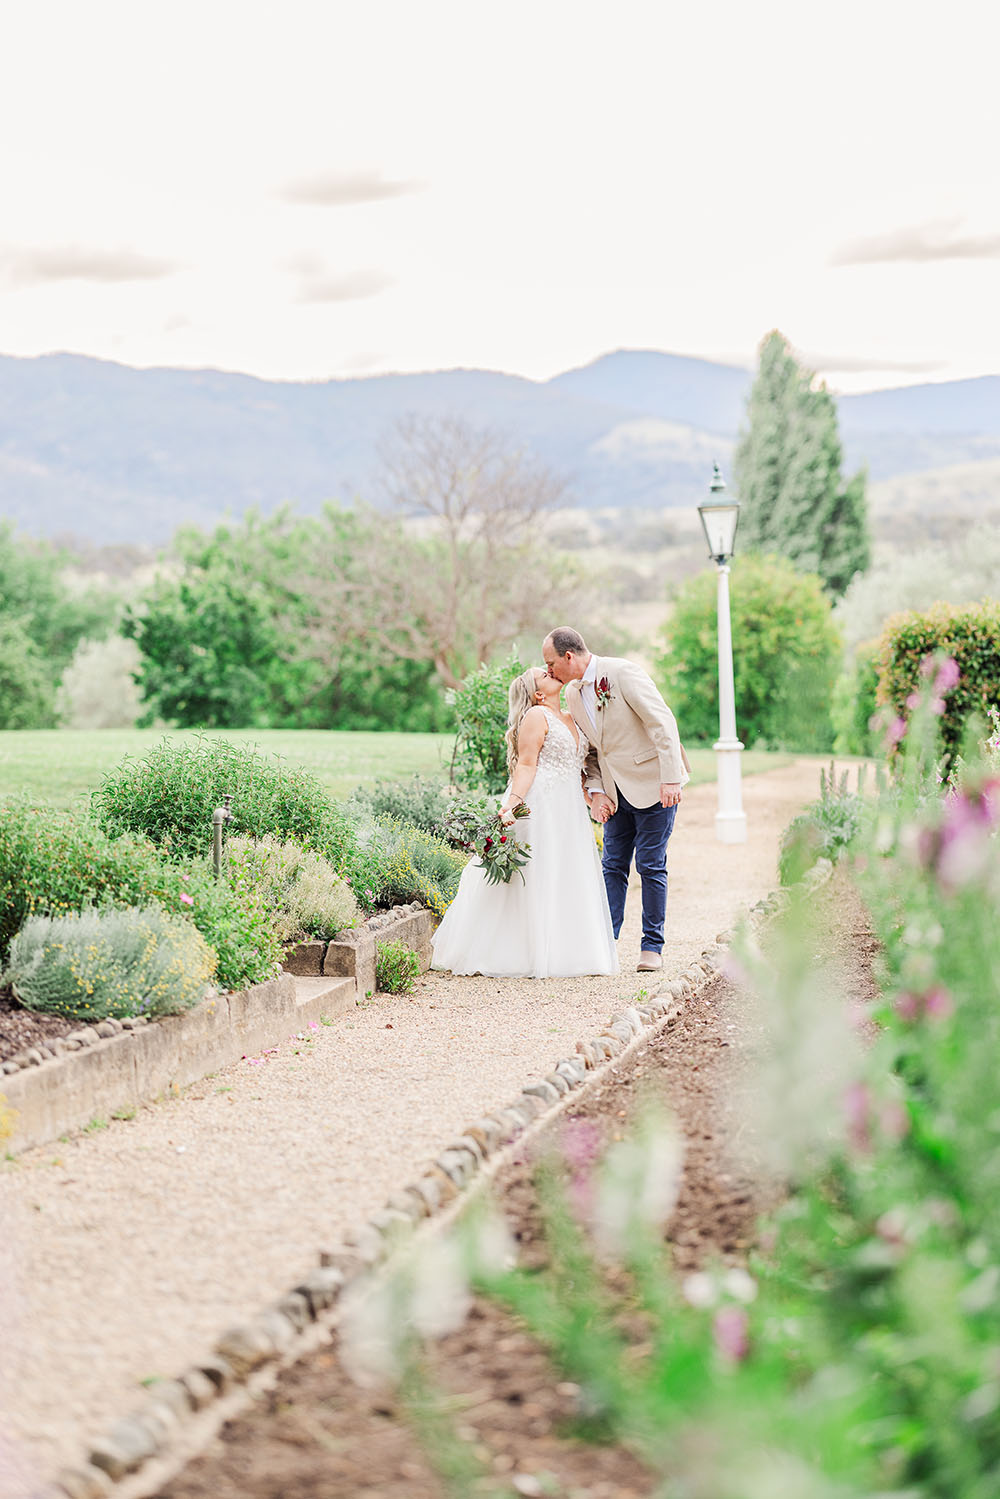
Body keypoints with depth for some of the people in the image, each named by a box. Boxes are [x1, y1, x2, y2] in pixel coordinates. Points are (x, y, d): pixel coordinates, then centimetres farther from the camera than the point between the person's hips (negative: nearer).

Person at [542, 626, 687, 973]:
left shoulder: (623, 673, -16)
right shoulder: (572, 694, 6)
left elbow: (663, 723, -19)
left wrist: (670, 779, -24)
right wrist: (595, 791, -2)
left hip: (653, 783, -7)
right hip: (616, 792, 7)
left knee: (651, 865, -3)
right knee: (613, 865, 5)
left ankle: (652, 947, 7)